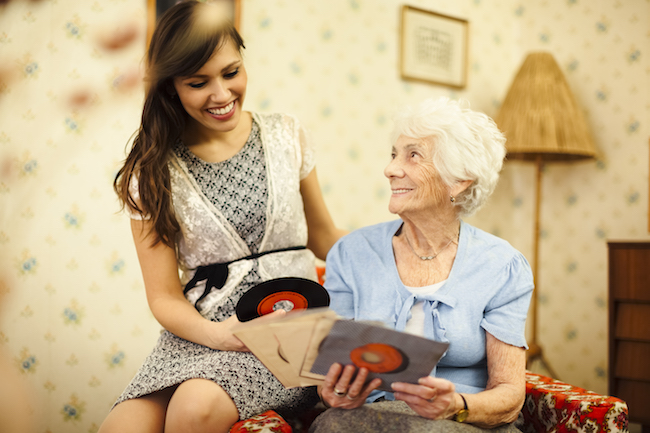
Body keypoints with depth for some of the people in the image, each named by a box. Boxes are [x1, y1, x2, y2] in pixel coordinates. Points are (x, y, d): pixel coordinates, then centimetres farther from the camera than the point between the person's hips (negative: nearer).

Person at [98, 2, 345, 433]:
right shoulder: (152, 172, 3)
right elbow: (165, 297, 2)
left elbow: (323, 237, 16)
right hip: (202, 334, 0)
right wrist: (217, 333, -19)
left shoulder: (285, 135, 7)